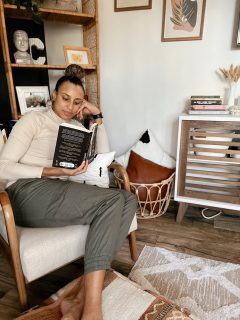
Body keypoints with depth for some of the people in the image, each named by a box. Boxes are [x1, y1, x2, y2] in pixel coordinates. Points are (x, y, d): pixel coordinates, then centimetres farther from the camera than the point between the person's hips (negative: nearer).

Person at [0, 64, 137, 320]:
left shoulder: (77, 126, 24)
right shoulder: (33, 119, 5)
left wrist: (98, 117, 12)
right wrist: (55, 171, -16)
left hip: (59, 194, 6)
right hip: (29, 193, -6)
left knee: (128, 201, -18)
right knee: (112, 201, -26)